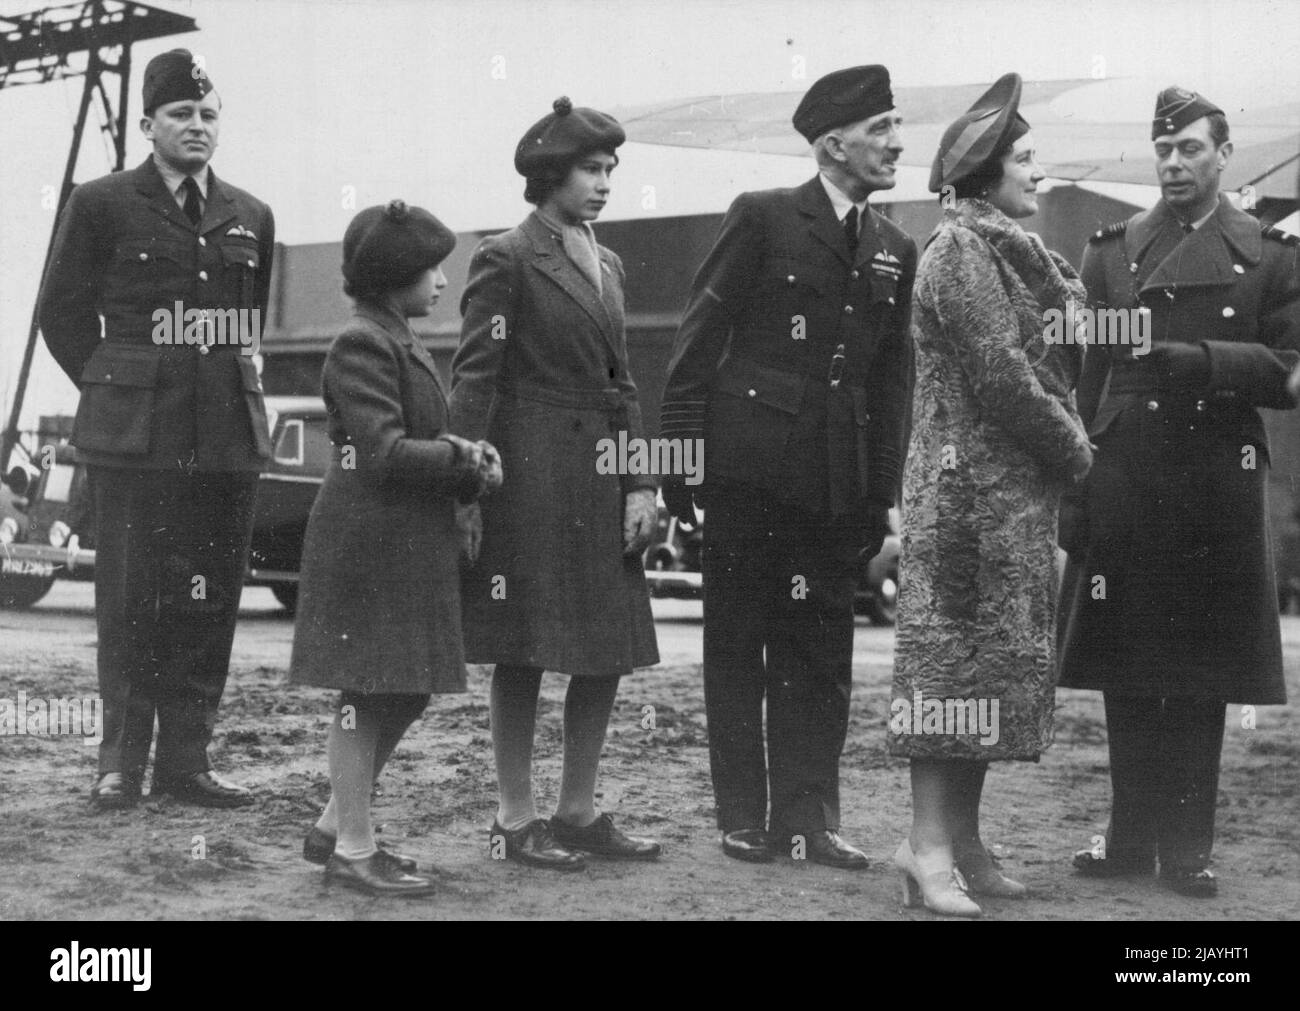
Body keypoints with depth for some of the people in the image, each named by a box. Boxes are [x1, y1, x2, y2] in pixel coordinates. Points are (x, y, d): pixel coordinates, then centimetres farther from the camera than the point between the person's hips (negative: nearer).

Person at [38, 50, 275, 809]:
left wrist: (231, 379, 14)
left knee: (212, 599, 4)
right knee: (132, 597, -2)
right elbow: (65, 311, 6)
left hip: (229, 432, 4)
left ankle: (187, 755, 13)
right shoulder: (102, 205, 1)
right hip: (135, 433, -4)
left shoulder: (251, 218, 12)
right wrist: (113, 390, 3)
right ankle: (123, 759, 8)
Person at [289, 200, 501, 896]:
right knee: (368, 694, -2)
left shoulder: (402, 343, 18)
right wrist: (465, 460, -12)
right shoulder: (362, 344, -14)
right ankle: (352, 850, 8)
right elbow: (383, 453, -21)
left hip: (411, 545, 10)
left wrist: (469, 467, 3)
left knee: (405, 694, 14)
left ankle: (334, 827, 26)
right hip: (371, 544, -10)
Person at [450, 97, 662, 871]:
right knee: (524, 654, 0)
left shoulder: (609, 265, 16)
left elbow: (621, 384, 15)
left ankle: (579, 810, 19)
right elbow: (475, 378, -10)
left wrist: (640, 485, 7)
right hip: (532, 478, -7)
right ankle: (515, 821, 10)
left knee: (611, 649, 7)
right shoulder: (507, 259, -5)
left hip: (602, 478, 7)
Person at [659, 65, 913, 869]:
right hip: (751, 463, -4)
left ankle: (808, 816, 14)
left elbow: (893, 380, 13)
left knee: (821, 651, 6)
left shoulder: (896, 252, 12)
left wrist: (884, 494, 8)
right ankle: (745, 818, 12)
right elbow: (700, 341, -3)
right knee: (739, 645, 4)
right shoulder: (762, 218, -2)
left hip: (836, 482, 4)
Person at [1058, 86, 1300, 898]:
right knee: (1125, 669, 5)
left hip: (1218, 493, -1)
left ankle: (1188, 844, 13)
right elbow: (1087, 377, 7)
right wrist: (1076, 487, 1)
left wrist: (1201, 363, -16)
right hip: (1123, 486, 1)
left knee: (1201, 676, 4)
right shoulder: (1112, 250, 10)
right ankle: (1133, 834, 17)